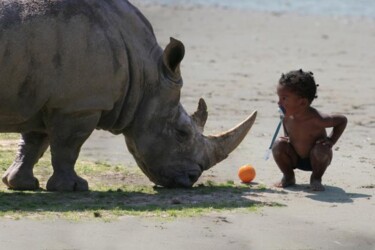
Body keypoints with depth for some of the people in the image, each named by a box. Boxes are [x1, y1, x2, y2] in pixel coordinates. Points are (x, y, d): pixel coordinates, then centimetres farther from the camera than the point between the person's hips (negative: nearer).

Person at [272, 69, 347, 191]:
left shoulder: (316, 119, -31)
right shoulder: (287, 117, -17)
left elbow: (342, 120, -16)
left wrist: (331, 140, -22)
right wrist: (287, 138, -10)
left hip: (314, 159, -4)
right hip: (296, 159, 4)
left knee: (321, 149, -35)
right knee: (278, 145, -21)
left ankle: (316, 178, -5)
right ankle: (288, 177, 5)